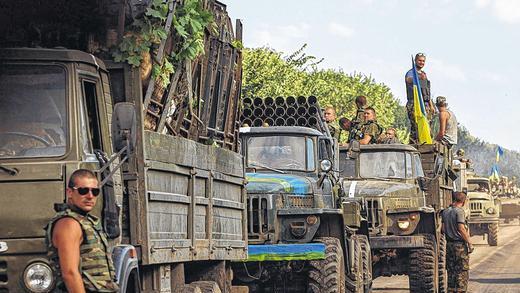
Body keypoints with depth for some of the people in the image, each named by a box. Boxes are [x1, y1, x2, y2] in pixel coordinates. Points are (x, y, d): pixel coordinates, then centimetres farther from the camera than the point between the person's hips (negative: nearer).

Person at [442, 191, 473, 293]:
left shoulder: (445, 211, 8)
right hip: (460, 245, -7)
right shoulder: (459, 211, -12)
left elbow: (443, 229, 8)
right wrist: (469, 243, -14)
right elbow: (461, 229, -19)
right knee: (462, 272, -1)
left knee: (451, 271, 12)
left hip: (449, 244, 7)